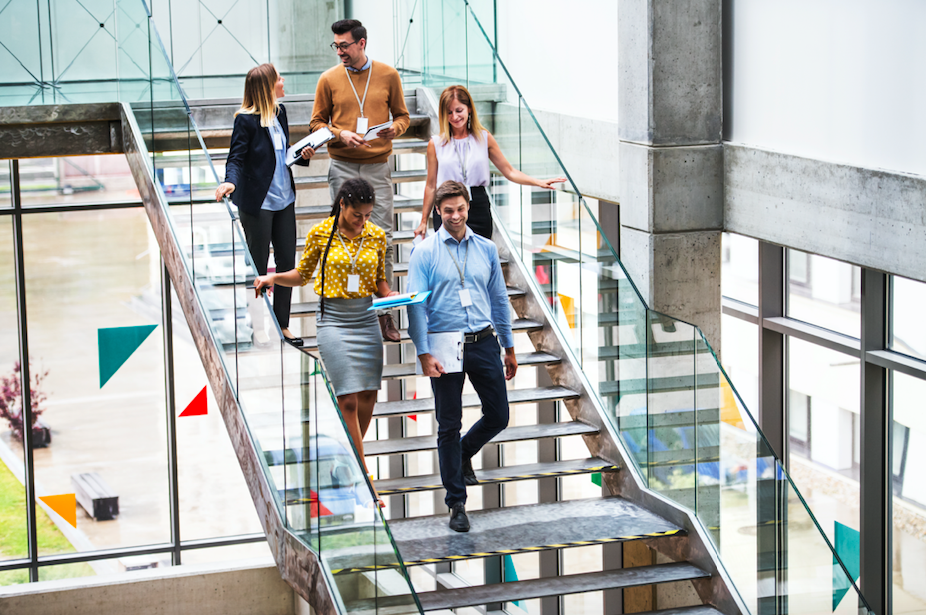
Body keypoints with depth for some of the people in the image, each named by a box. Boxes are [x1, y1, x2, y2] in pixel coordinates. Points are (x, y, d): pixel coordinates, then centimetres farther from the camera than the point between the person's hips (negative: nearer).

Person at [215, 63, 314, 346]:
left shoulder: (279, 112, 7)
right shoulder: (246, 120, -15)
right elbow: (236, 158, -16)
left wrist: (302, 156, -1)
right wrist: (230, 182, -34)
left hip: (284, 199, 7)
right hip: (257, 203, -7)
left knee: (288, 263, 11)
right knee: (257, 268, 3)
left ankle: (283, 325, 22)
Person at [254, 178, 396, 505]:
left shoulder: (376, 236, 4)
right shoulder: (320, 233, -3)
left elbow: (379, 281, 12)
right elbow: (302, 275, 8)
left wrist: (391, 296, -8)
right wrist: (273, 277, -9)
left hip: (366, 318, 4)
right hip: (333, 319, -3)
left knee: (368, 394, 2)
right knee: (348, 398, -9)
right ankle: (363, 475, -8)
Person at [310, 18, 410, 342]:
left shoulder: (388, 75, 4)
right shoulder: (329, 79, 2)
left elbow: (402, 115, 11)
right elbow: (317, 122, 7)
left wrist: (395, 129, -11)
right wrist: (340, 135, -12)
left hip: (377, 167, 0)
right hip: (342, 167, 0)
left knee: (383, 240, -2)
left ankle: (383, 309, 5)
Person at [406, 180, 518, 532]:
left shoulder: (486, 250, 8)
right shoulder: (425, 253, -4)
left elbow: (499, 299, 15)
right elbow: (416, 306, -8)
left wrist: (509, 348, 16)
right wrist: (424, 354, -16)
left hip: (483, 344, 3)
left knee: (498, 416, 5)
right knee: (449, 426, 2)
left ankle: (464, 453, 37)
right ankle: (456, 504, 10)